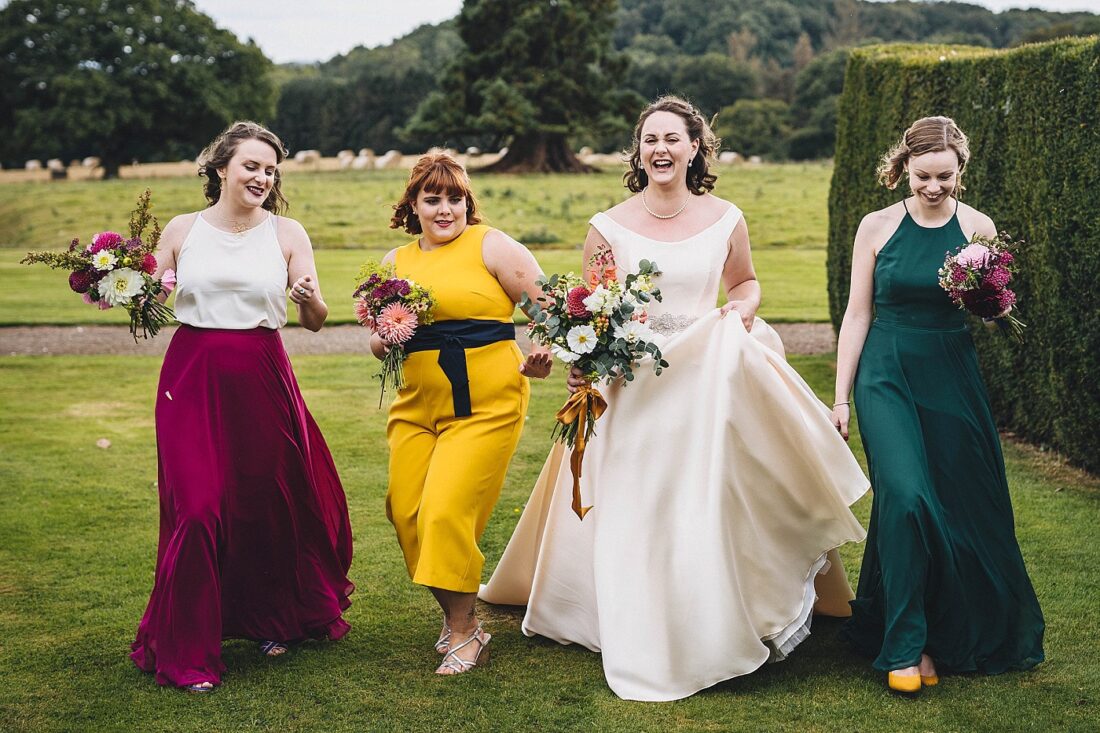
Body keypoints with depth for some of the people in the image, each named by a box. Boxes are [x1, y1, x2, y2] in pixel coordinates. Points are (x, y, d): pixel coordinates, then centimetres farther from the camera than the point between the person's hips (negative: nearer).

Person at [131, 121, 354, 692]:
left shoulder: (287, 234, 3)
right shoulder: (183, 230, 5)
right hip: (192, 381, 0)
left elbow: (315, 322, -1)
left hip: (262, 380, 1)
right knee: (197, 507, -7)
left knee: (269, 503, 6)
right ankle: (185, 650, 6)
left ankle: (270, 619, 32)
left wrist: (309, 297, -23)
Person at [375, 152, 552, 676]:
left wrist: (543, 352, -20)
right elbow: (378, 343, 20)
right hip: (417, 405, 6)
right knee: (406, 511, 1)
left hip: (486, 404, -6)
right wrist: (385, 340, -3)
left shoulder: (490, 246, -1)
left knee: (447, 511, -12)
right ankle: (456, 612, 23)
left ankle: (463, 632, 5)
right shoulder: (395, 262, 14)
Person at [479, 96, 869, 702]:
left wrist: (742, 307, -3)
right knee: (635, 517, 3)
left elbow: (745, 281, 19)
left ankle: (717, 634, 19)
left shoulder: (724, 219, 2)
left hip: (710, 381, 1)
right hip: (631, 386, 0)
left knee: (712, 507, 1)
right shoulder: (609, 227, -2)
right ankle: (647, 644, 19)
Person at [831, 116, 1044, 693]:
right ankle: (906, 646, -8)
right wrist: (841, 397, 2)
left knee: (962, 506, 5)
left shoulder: (978, 228, 2)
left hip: (952, 379, 2)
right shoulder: (877, 226, -1)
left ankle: (965, 633, 28)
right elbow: (857, 314, 3)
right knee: (905, 496, -19)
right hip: (887, 376, -2)